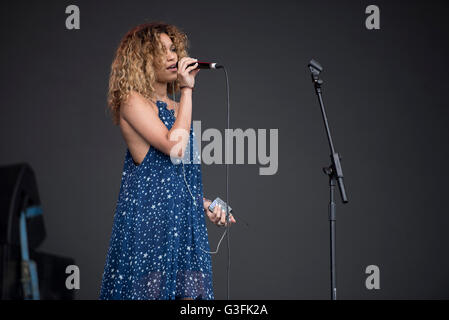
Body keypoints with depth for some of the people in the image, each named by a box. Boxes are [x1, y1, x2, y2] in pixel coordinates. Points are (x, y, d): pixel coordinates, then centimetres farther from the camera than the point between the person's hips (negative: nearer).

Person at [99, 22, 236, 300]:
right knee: (149, 290, -10)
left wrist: (205, 205, 12)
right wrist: (187, 90, -13)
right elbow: (174, 147, -18)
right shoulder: (133, 102, -5)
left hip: (182, 220, 7)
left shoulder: (174, 108, 19)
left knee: (188, 292, -1)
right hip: (148, 218, -7)